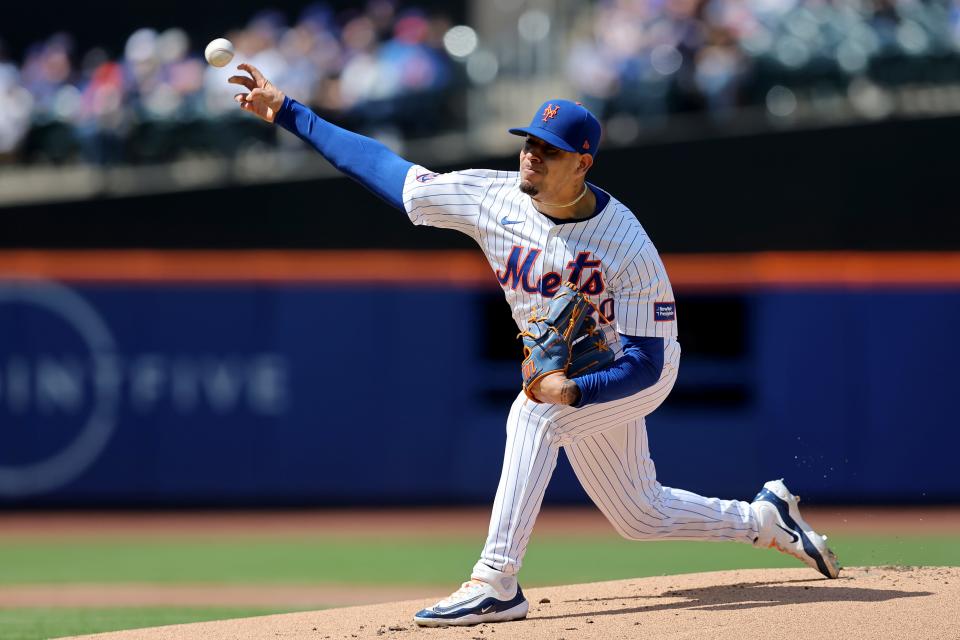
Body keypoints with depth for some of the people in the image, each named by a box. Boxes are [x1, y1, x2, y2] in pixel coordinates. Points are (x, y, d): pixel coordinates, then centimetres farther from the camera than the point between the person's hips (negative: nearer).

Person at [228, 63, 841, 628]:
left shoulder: (628, 249, -31)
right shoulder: (493, 199, -17)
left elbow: (645, 362, -30)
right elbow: (385, 167, -12)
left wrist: (574, 392, -47)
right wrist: (288, 113, -16)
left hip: (639, 371, -7)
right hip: (568, 373, 7)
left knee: (535, 412, -33)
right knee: (640, 516, 15)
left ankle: (496, 583, -34)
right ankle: (763, 519, 39)